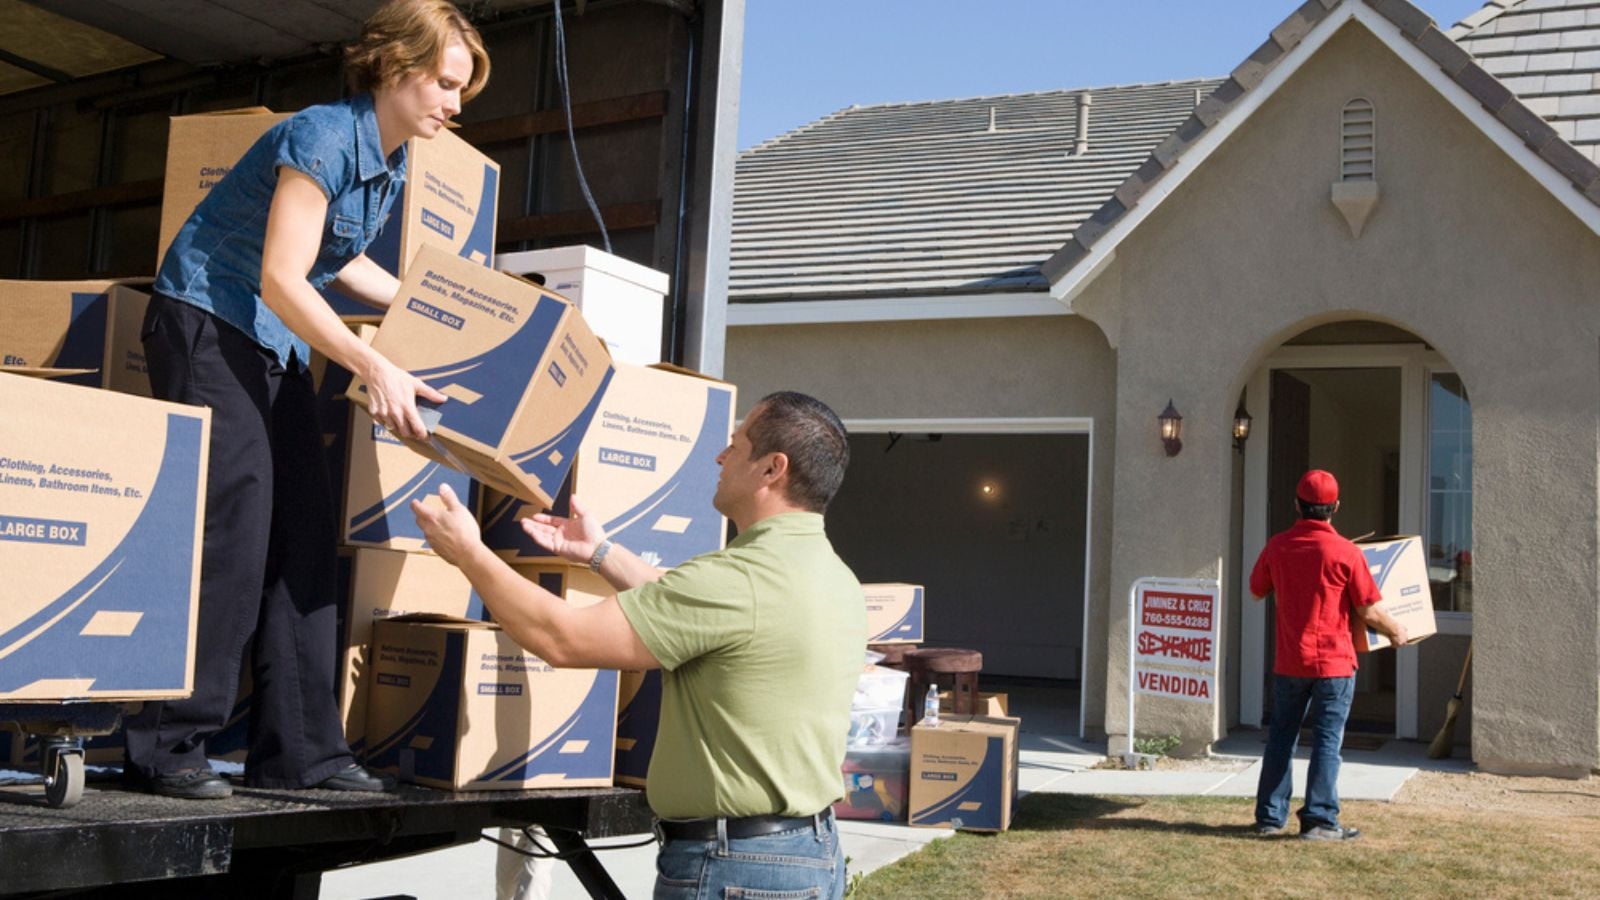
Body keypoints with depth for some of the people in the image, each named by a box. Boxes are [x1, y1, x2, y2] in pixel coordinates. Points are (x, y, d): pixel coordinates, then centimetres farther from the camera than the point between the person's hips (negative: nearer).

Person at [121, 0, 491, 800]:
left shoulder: (390, 167, 10)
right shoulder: (324, 137, -17)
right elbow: (280, 280, -24)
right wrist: (375, 366, -30)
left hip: (278, 347, 9)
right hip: (208, 322, -9)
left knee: (305, 536, 1)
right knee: (230, 525, -16)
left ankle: (298, 751, 5)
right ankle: (165, 748, -10)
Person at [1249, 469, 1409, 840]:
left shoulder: (1277, 546, -1)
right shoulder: (1345, 552, -11)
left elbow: (1256, 590, 15)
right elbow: (1369, 612, -8)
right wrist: (1396, 631, 11)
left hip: (1289, 661, 4)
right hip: (1333, 662, -3)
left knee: (1281, 737, 12)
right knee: (1327, 740, 2)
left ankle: (1270, 816, 16)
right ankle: (1319, 819, 3)